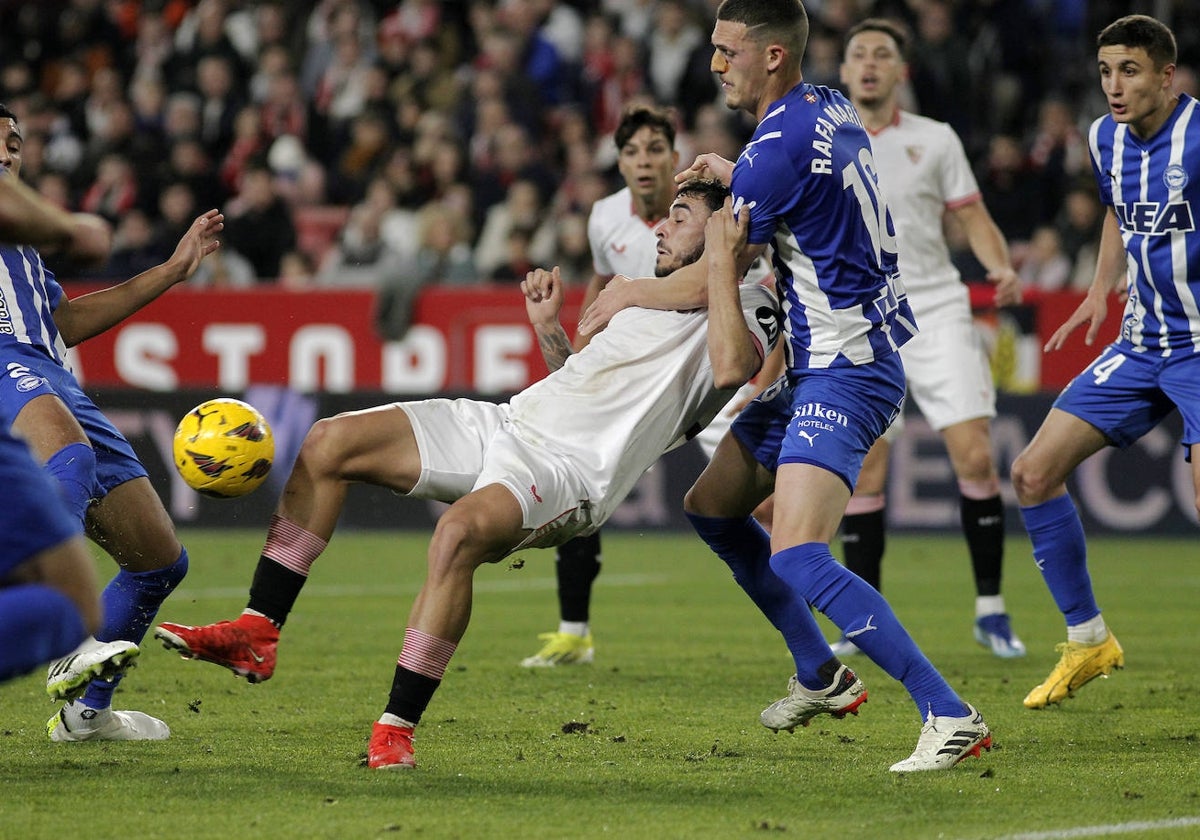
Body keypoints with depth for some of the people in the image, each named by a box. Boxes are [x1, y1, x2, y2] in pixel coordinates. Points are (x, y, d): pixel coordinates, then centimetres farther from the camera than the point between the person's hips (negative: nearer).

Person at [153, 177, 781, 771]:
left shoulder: (747, 308, 2)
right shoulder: (653, 295, 30)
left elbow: (732, 368, -22)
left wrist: (723, 268, -16)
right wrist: (548, 327, 25)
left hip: (567, 469, -9)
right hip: (503, 424, 9)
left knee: (460, 531, -39)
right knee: (327, 442, -4)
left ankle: (396, 730, -33)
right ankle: (256, 636, -6)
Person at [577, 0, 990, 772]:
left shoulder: (780, 145, -20)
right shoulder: (830, 111, 8)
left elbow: (711, 283, -15)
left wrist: (627, 295, 1)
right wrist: (734, 176, 30)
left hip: (844, 373, -11)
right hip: (814, 367, 11)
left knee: (797, 557, -23)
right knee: (712, 506, 20)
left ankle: (951, 716, -23)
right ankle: (822, 678, 31)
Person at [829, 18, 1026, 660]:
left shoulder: (935, 140, 6)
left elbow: (974, 220, 6)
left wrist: (1003, 270, -10)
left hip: (937, 313, -1)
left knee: (974, 457, -11)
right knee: (863, 474, -5)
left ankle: (990, 609, -1)